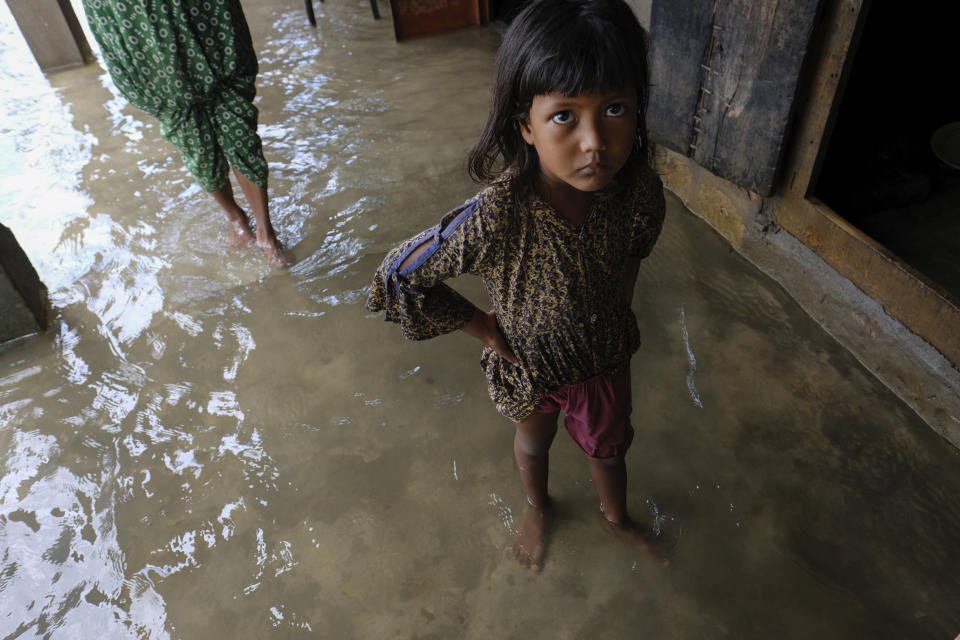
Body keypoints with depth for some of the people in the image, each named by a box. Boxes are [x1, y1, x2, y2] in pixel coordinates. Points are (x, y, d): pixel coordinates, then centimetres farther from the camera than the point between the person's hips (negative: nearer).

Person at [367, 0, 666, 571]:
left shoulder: (642, 192, -26)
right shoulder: (496, 217, -39)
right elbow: (401, 274, -24)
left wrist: (620, 314, -1)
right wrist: (485, 328, -18)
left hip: (608, 359, 3)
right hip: (531, 368, -2)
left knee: (610, 446, 30)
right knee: (533, 444, 30)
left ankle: (617, 516, 65)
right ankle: (539, 507, 66)